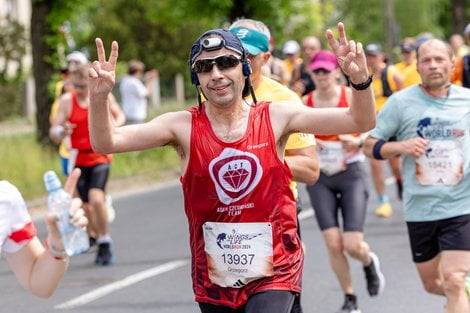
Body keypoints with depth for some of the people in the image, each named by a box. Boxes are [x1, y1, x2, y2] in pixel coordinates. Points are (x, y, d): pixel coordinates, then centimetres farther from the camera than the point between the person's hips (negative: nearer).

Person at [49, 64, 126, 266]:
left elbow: (120, 116, 13)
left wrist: (114, 125, -10)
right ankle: (92, 236, 37)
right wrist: (61, 132, -31)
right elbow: (53, 132, -7)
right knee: (87, 204, 8)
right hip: (79, 158, 2)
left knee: (96, 198, -22)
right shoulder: (67, 101, -5)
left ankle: (105, 244, -10)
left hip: (100, 156, -2)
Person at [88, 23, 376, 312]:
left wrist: (360, 79, -24)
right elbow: (106, 143, -11)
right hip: (213, 281, 2)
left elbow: (360, 122, -5)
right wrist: (99, 97, -29)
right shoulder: (183, 126, -4)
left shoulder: (276, 118, -3)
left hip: (274, 274, -2)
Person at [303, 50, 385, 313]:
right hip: (320, 178, 2)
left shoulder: (352, 96, -5)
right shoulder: (305, 103, 1)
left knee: (353, 245, -9)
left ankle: (370, 262, 30)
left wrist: (357, 141, -20)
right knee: (333, 244, -7)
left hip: (351, 173, -2)